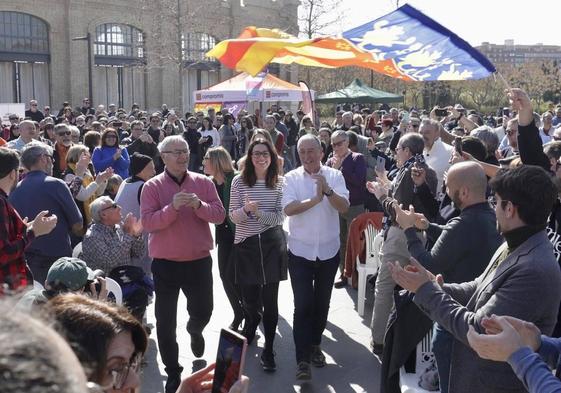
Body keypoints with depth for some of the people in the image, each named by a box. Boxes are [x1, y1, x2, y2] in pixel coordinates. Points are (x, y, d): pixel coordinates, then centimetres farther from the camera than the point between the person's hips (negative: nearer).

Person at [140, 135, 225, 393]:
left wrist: (199, 205, -24)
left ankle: (195, 330, 54)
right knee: (165, 321, 8)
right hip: (165, 263, -1)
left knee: (203, 311, 15)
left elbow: (219, 215, -6)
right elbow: (147, 222, -15)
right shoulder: (152, 187, -7)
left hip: (199, 261, 2)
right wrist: (173, 207, -28)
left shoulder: (203, 183, -1)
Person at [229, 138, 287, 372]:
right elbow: (233, 217, -3)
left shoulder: (280, 183, -1)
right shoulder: (239, 182, -1)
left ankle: (268, 350, 14)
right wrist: (245, 209, -24)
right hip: (245, 245, 1)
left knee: (270, 298, 0)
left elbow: (280, 217, -5)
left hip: (272, 244, 0)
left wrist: (258, 212, -20)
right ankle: (250, 328, 45)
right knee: (249, 296, 11)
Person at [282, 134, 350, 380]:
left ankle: (315, 344, 35)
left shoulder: (334, 175, -2)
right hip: (300, 252, -2)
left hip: (328, 251, 2)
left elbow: (344, 207, -14)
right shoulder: (292, 178, -5)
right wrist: (315, 199, -26)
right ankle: (303, 359, 1)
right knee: (303, 305, -5)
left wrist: (327, 190, -29)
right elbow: (288, 209, -17)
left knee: (322, 303, 15)